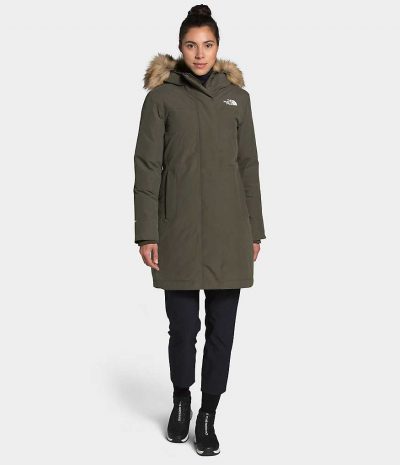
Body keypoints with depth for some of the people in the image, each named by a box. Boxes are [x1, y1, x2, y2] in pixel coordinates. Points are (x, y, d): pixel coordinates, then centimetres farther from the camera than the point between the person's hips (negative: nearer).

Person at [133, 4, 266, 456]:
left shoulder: (236, 96, 9)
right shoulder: (161, 97, 1)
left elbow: (248, 167, 11)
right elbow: (147, 168, -1)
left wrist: (255, 230, 9)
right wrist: (146, 233, -7)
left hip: (228, 232, 2)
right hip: (179, 232, -2)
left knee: (221, 329, 5)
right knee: (183, 326, 4)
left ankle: (208, 416, 22)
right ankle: (181, 400, 32)